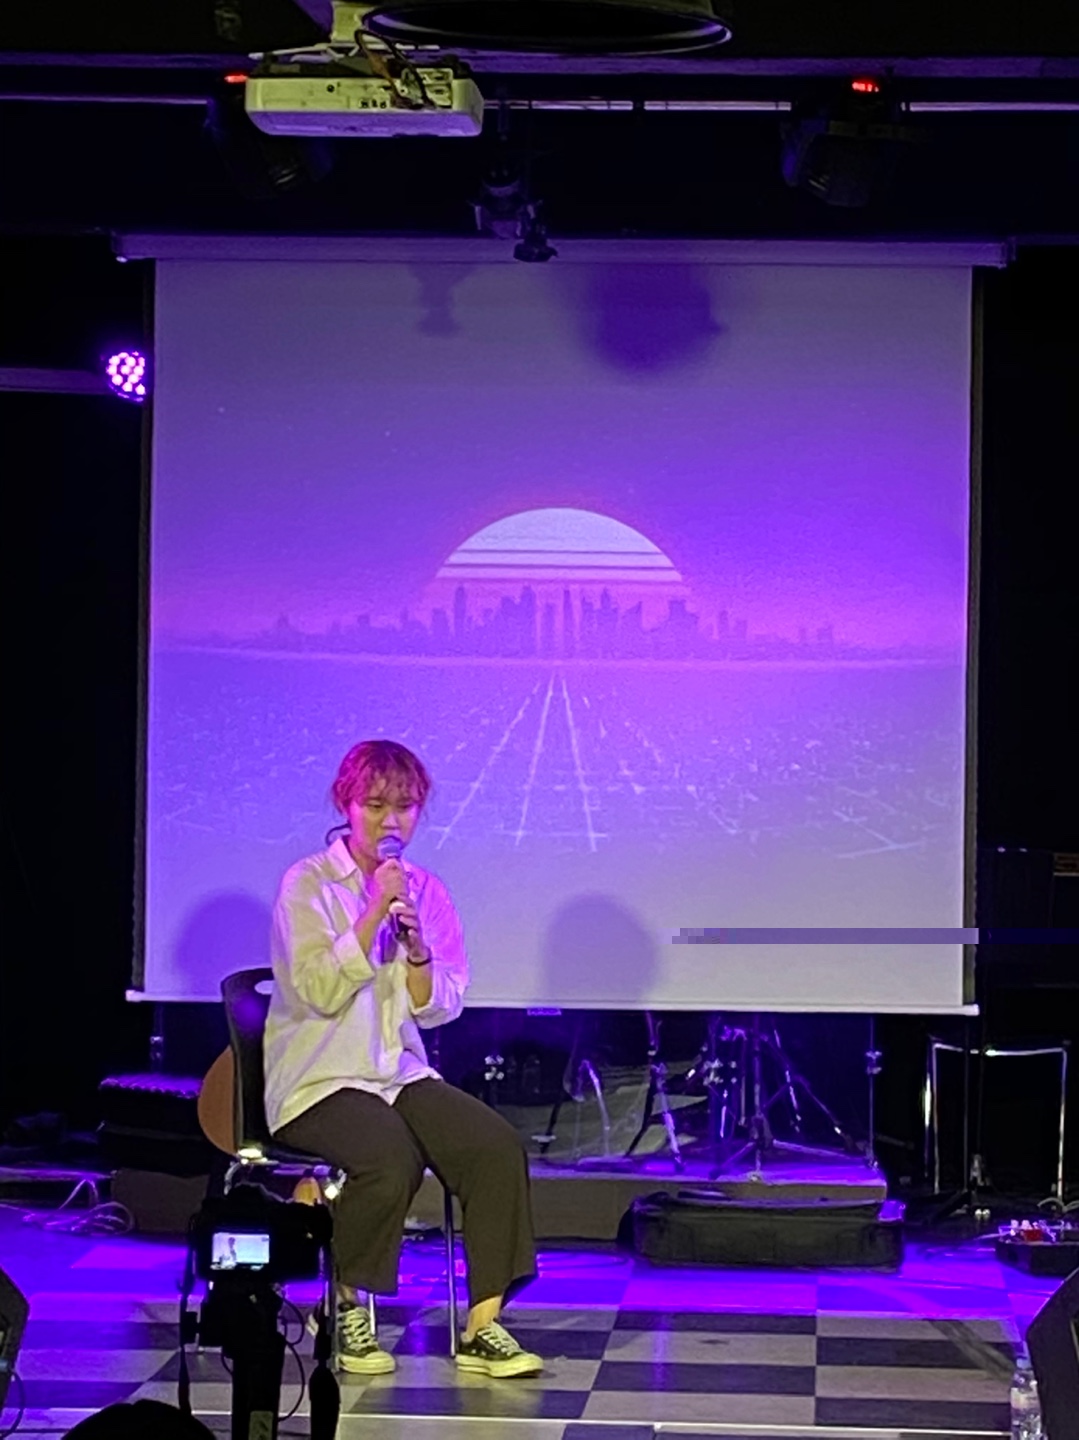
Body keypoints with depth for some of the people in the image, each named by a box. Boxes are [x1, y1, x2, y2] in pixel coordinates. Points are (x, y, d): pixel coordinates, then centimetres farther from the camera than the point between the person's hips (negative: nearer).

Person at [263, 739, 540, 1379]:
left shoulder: (426, 891, 11)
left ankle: (483, 1327, -17)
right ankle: (348, 1312, -11)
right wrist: (375, 909, -20)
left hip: (401, 1074, 5)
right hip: (319, 1080, -5)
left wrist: (415, 945, -13)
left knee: (498, 1147, -20)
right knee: (392, 1158, -34)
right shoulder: (309, 885, -4)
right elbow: (320, 990, -17)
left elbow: (441, 1007, 5)